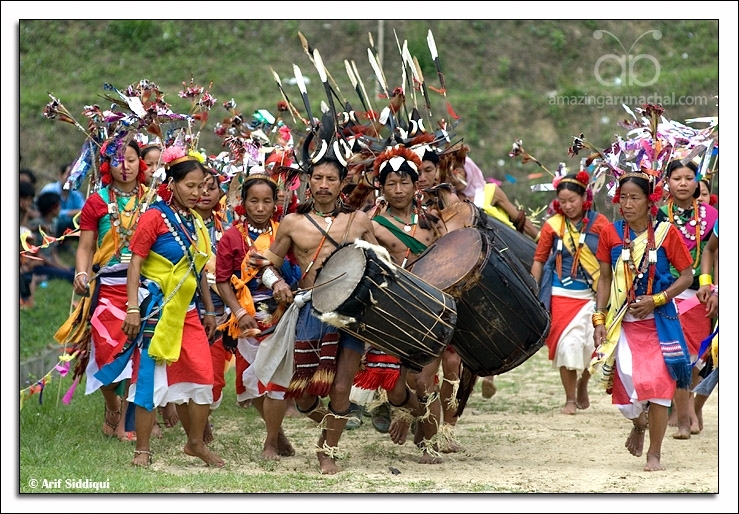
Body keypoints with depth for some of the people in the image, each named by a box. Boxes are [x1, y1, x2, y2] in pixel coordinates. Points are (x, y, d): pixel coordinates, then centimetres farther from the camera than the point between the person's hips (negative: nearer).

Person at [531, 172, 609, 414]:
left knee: (590, 344, -5)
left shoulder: (599, 223, -2)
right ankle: (570, 399, 8)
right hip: (562, 294, 1)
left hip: (592, 294, -1)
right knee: (566, 344, -3)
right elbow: (539, 260, 6)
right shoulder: (553, 226, 0)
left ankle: (582, 387, 23)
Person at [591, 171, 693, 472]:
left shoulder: (666, 233, -5)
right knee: (626, 386, -4)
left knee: (658, 385, -6)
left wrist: (656, 300, -13)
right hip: (624, 322, 2)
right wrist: (599, 320, 2)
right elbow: (605, 279, 9)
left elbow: (686, 276, -2)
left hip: (659, 321, -2)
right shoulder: (611, 233, 2)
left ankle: (655, 455, 6)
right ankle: (639, 425, 31)